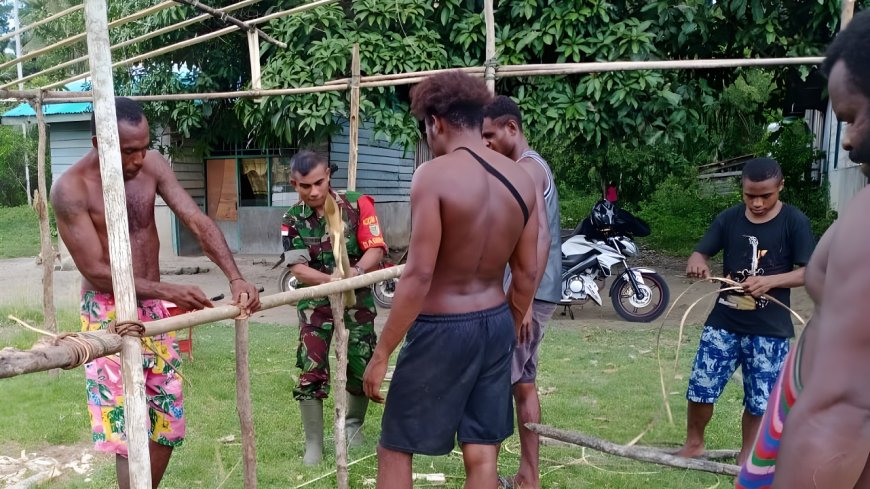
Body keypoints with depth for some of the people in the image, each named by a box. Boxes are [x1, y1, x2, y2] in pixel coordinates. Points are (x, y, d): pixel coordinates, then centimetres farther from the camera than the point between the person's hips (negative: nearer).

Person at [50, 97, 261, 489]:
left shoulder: (152, 165, -6)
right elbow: (96, 273, -20)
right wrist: (170, 291, -25)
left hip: (155, 307, 5)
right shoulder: (71, 189, -20)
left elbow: (197, 221, -8)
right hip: (110, 313, -5)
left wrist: (235, 278, -20)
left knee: (167, 424, 12)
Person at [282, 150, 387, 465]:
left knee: (360, 371, 9)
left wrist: (356, 271, -34)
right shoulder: (293, 219, -5)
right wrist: (334, 280, -30)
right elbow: (298, 269, -12)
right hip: (316, 306, 0)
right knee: (311, 374, -5)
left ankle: (353, 424, 36)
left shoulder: (357, 204, -9)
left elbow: (376, 250, -13)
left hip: (357, 303, 0)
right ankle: (313, 442, 10)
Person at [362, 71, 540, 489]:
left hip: (442, 328, -6)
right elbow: (527, 272, 7)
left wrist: (381, 353, -14)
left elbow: (419, 275, -21)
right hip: (496, 324, 6)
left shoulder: (434, 175, -17)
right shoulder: (521, 179, 2)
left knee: (395, 448, 11)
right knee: (482, 455, 13)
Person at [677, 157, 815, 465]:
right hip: (724, 322, 2)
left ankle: (746, 456, 29)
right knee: (701, 388, 3)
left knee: (759, 400, 7)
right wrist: (697, 262, -24)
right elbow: (700, 253, 1)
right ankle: (693, 444, 27)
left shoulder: (794, 222, -7)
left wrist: (770, 281, -25)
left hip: (770, 329, -2)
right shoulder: (729, 219, 1)